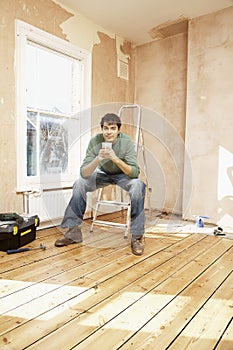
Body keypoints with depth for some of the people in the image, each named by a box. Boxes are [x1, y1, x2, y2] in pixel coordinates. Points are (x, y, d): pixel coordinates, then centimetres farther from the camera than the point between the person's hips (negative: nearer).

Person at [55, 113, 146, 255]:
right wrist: (97, 159, -43)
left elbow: (135, 173, -31)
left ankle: (137, 236, -24)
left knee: (138, 185, -33)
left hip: (124, 175, -2)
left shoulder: (126, 141, -26)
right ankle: (74, 231, -8)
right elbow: (83, 173, -25)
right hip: (103, 174, 2)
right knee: (79, 183, -20)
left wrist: (116, 159, -45)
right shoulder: (95, 141, -21)